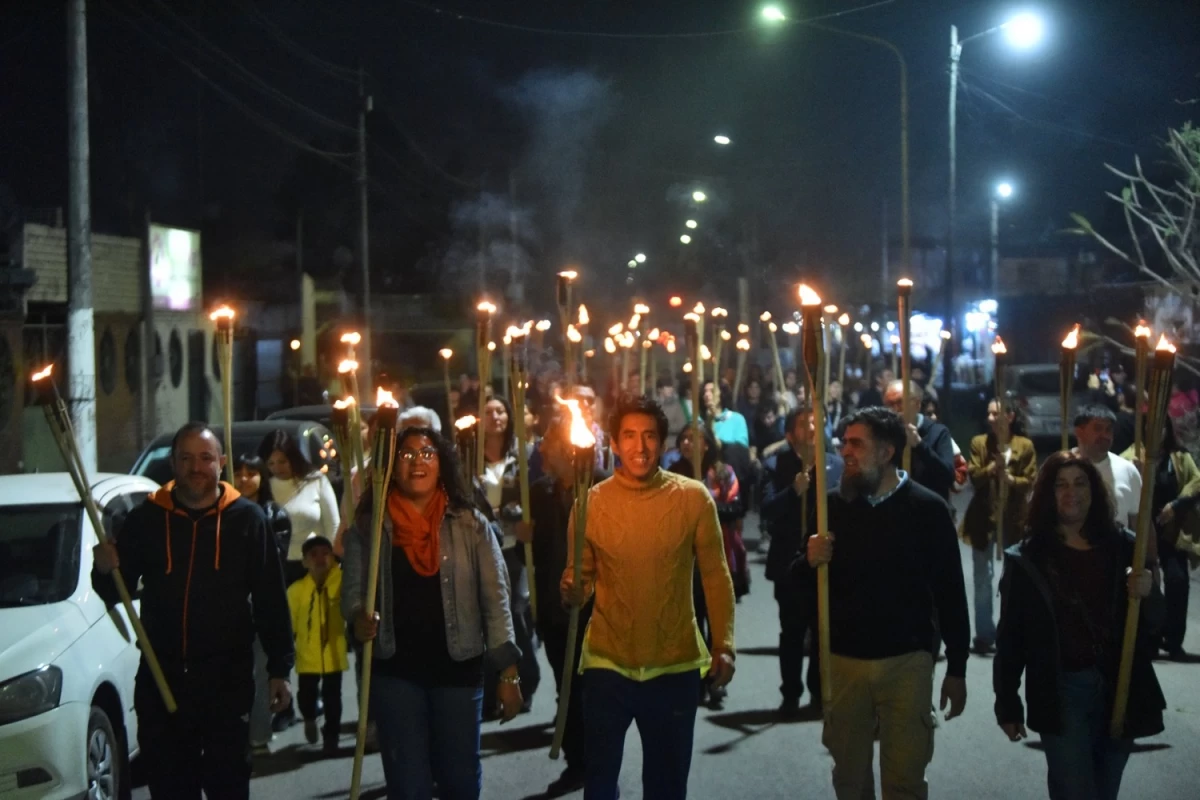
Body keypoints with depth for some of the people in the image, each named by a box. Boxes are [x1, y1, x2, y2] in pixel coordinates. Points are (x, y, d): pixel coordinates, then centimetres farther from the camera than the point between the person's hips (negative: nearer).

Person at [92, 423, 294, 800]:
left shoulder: (247, 519, -3)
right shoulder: (146, 519, 3)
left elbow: (271, 599, -2)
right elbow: (116, 592, 8)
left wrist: (279, 669, -5)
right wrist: (105, 571, -15)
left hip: (228, 679, -2)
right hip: (160, 679, 2)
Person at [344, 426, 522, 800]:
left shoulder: (470, 526, 0)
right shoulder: (368, 527, 1)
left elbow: (495, 599, -1)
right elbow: (352, 591, 4)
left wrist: (508, 672, -5)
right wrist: (359, 618, -19)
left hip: (458, 667, 0)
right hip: (394, 671, 0)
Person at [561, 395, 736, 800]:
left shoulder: (694, 498, -8)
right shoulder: (591, 501, -5)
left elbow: (715, 575, -2)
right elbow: (581, 576, 2)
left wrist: (724, 644, -9)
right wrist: (572, 590, -21)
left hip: (675, 666, 0)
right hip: (607, 664, 0)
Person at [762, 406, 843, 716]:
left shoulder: (836, 464, 1)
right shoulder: (776, 465, -4)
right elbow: (767, 510, -16)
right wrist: (794, 491, -31)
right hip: (790, 562, -1)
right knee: (792, 633, 6)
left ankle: (819, 692, 21)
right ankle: (791, 695, 14)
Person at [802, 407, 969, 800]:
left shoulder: (927, 509, -6)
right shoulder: (832, 506, 3)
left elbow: (951, 594, -3)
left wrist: (957, 669, -3)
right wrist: (809, 561, -15)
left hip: (907, 662, -3)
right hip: (844, 661, 3)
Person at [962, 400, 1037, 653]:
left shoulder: (1025, 445, 0)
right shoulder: (979, 442, 4)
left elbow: (1030, 481, -3)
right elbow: (974, 477, -6)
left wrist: (1011, 479, -22)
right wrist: (993, 467, -24)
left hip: (1013, 519, -1)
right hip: (983, 518, 1)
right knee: (983, 578, 3)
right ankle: (984, 634, 9)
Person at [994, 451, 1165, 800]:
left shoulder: (1122, 546, 4)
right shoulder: (1027, 558, -2)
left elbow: (1154, 621, 10)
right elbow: (1011, 635, 0)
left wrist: (1148, 595, -13)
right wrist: (1008, 703, -1)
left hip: (1121, 688, 3)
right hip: (1062, 692, -3)